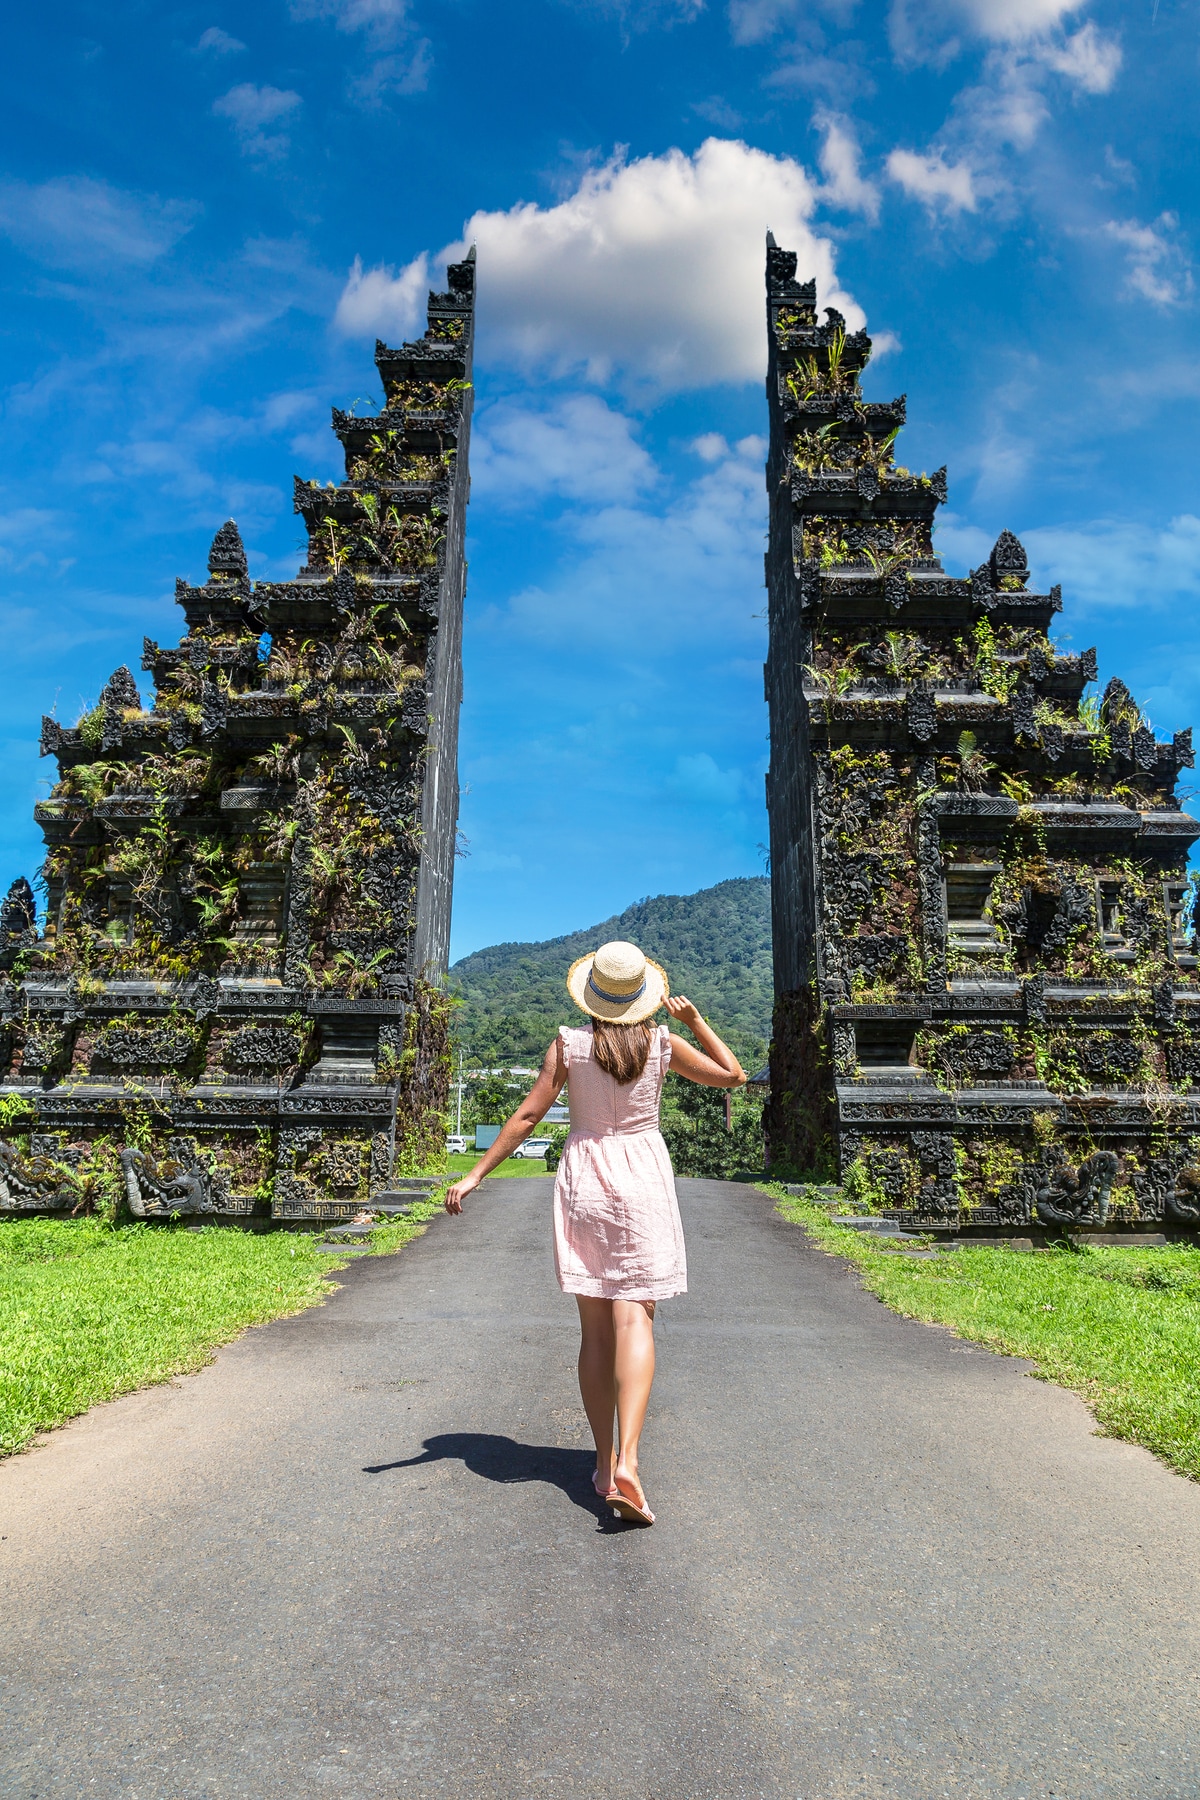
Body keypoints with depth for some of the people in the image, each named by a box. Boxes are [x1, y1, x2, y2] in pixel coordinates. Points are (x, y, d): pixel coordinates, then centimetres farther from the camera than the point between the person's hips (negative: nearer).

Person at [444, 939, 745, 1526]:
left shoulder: (569, 1043, -4)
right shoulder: (662, 1042, -3)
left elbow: (527, 1115, -5)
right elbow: (731, 1075, 10)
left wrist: (474, 1175, 0)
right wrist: (694, 1020, 10)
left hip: (583, 1180, 1)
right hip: (642, 1180, -1)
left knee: (594, 1327, 9)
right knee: (634, 1320, -5)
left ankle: (604, 1461, 17)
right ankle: (626, 1461, -19)